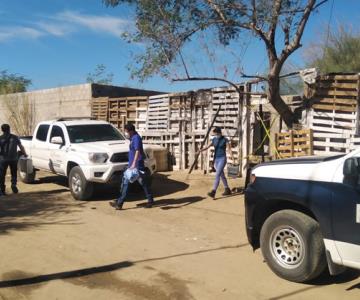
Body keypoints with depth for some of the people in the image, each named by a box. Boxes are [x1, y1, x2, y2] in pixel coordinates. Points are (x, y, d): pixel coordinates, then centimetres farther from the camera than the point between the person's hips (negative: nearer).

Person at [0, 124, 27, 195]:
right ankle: (14, 184, -8)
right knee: (14, 173, 15)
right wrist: (24, 153, 19)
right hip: (13, 159, 1)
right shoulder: (15, 137, 2)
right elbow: (21, 147, 5)